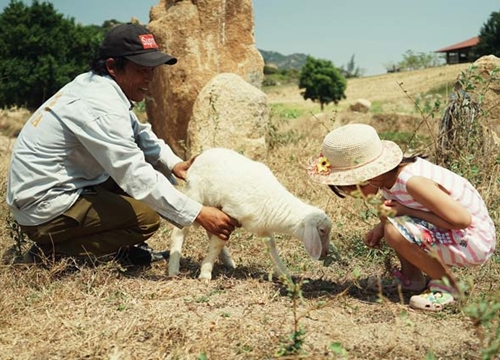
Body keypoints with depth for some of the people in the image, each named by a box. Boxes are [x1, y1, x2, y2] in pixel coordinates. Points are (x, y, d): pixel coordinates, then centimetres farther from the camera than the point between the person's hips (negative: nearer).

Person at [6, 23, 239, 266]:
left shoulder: (94, 84, 3)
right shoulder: (101, 107, -26)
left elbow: (139, 133, 9)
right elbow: (136, 177, -30)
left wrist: (173, 164, -10)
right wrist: (199, 214, -30)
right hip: (44, 209, -10)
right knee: (146, 217, -16)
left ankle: (123, 247, 13)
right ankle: (54, 250, -7)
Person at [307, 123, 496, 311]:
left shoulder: (412, 182, -29)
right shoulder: (390, 175, -4)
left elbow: (462, 220, -27)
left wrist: (406, 211, -23)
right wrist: (380, 227, -4)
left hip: (473, 242, -9)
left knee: (395, 232, -25)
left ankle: (447, 285, -7)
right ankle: (411, 278, 14)